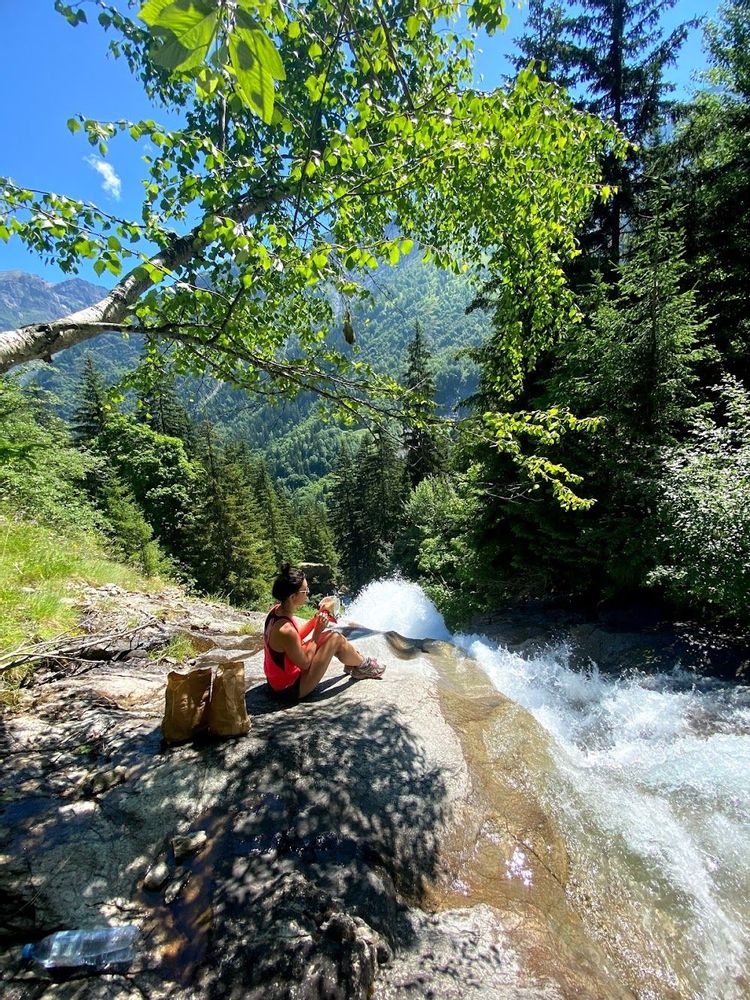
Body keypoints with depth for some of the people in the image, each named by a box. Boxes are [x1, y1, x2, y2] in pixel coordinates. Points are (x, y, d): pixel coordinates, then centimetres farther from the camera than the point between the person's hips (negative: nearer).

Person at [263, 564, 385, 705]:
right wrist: (317, 633, -15)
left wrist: (316, 619, -3)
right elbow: (305, 664, -20)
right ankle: (363, 665, 19)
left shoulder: (276, 610, -7)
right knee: (336, 639, -8)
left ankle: (353, 663, 33)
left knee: (328, 635, 13)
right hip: (290, 689, -8)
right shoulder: (286, 630, -34)